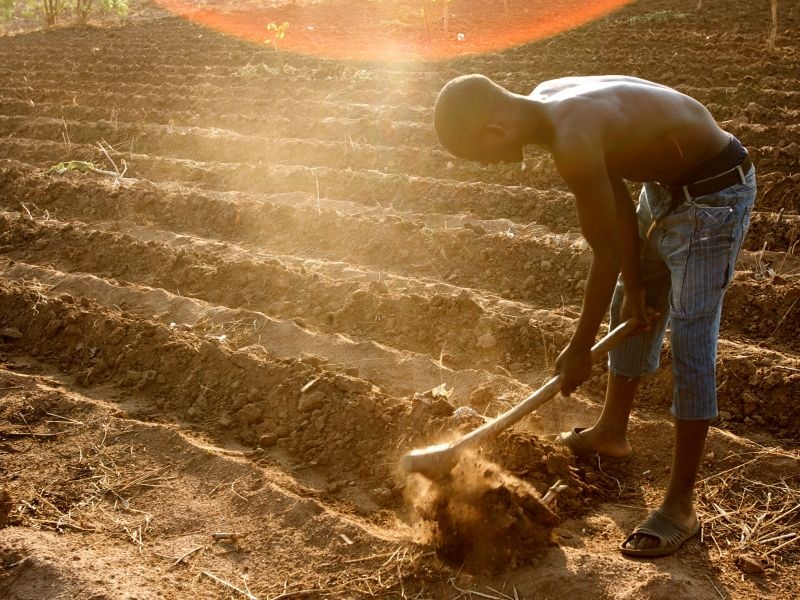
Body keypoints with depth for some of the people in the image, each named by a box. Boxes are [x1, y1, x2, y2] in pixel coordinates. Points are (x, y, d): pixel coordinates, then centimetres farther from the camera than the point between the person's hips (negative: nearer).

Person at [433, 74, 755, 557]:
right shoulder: (543, 103, -6)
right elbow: (616, 195, 1)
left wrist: (580, 349, -12)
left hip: (715, 192, -10)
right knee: (632, 310, 20)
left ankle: (681, 507, 3)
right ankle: (611, 434, 41)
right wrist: (633, 286, 5)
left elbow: (606, 253, -24)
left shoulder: (571, 140, -33)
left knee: (690, 340, -8)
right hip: (665, 183, 10)